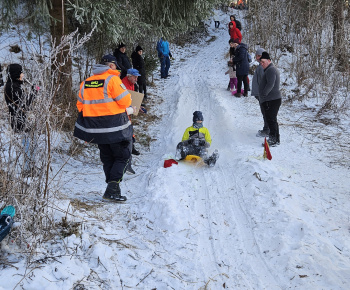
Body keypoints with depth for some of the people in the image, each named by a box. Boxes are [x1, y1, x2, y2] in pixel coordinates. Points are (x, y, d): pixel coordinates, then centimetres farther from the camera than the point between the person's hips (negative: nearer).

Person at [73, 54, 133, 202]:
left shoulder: (85, 83, 10)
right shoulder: (112, 79, -11)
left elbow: (80, 105, 14)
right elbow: (125, 101, -12)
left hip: (95, 128, 6)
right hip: (114, 126, -6)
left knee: (107, 158, 17)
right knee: (122, 156, 3)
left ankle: (112, 189, 17)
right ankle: (112, 189, -8)